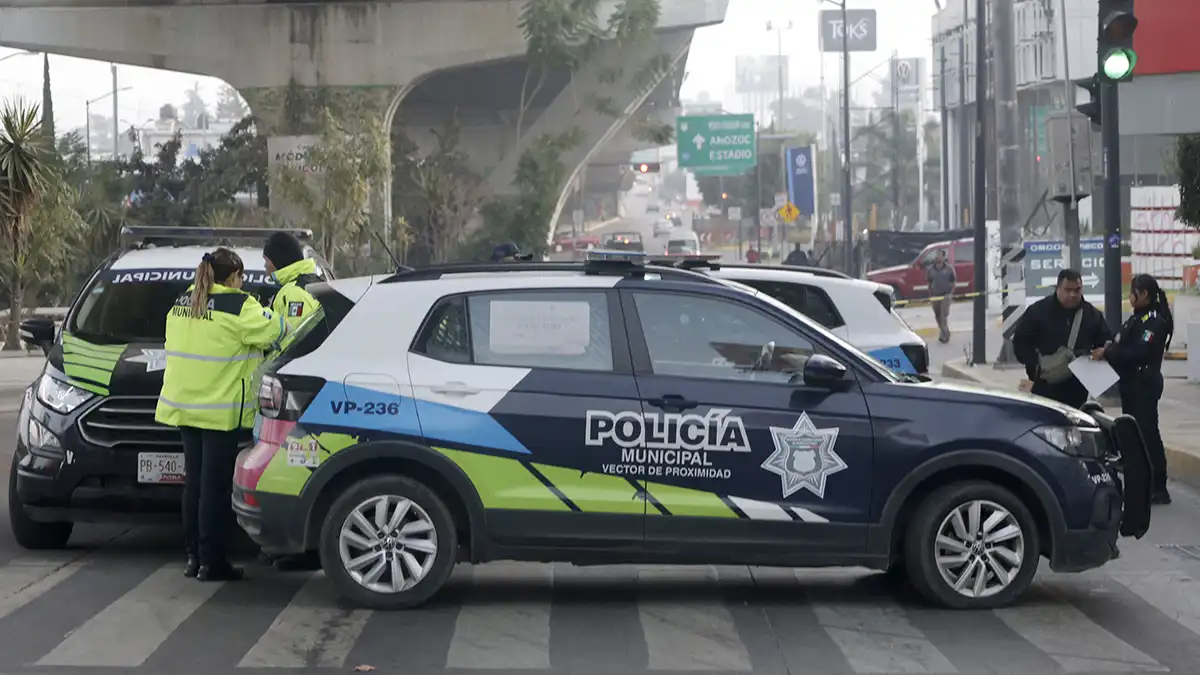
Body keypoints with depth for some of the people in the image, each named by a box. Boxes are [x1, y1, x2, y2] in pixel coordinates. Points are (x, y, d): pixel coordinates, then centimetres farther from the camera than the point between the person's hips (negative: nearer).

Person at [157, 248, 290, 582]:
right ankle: (212, 562, -2)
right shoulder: (237, 307, -13)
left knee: (194, 482, 13)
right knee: (215, 487, -4)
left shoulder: (181, 304, 11)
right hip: (221, 411, -7)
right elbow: (274, 330, -10)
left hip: (184, 406, 7)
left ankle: (194, 556, 16)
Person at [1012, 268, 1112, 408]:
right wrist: (1036, 366, -14)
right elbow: (1020, 342, -2)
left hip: (1077, 390, 3)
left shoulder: (1092, 314, 9)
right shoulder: (1038, 311, -2)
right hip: (1045, 388, -3)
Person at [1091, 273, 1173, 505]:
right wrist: (1109, 349, -2)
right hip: (1132, 383, 10)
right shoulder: (1139, 317, 16)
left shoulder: (1155, 321, -15)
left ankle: (1158, 488, -7)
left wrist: (1108, 353, -21)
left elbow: (1139, 352, -24)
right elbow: (1126, 346, 18)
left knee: (1148, 433, -9)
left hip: (1144, 384, -10)